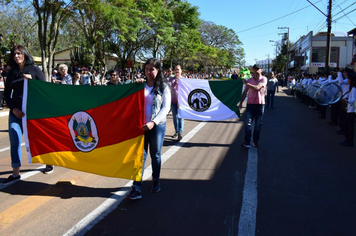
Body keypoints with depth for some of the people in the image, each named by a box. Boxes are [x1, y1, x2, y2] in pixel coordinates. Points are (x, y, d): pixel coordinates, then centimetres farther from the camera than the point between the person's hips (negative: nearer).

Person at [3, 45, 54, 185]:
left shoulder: (34, 70, 3)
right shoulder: (12, 73, 11)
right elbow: (7, 94, 10)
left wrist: (32, 80, -16)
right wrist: (13, 109, -3)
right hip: (16, 112, 3)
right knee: (14, 140, -5)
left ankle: (49, 163, 27)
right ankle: (15, 174, 1)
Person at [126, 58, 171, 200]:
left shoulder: (163, 87, 0)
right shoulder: (141, 85, 8)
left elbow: (166, 108, -8)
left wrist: (153, 122, -20)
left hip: (157, 125, -1)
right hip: (141, 125, 2)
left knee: (155, 155, 11)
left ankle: (156, 181, 31)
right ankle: (136, 189, 0)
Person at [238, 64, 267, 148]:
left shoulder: (263, 79, -1)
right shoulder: (249, 80, 9)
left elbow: (257, 88, -17)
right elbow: (245, 92, 13)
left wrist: (246, 83, -12)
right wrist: (241, 102, 8)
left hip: (260, 104, -2)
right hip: (250, 103, 2)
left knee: (258, 124, 6)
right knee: (248, 123, -7)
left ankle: (256, 141, 18)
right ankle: (247, 141, -5)